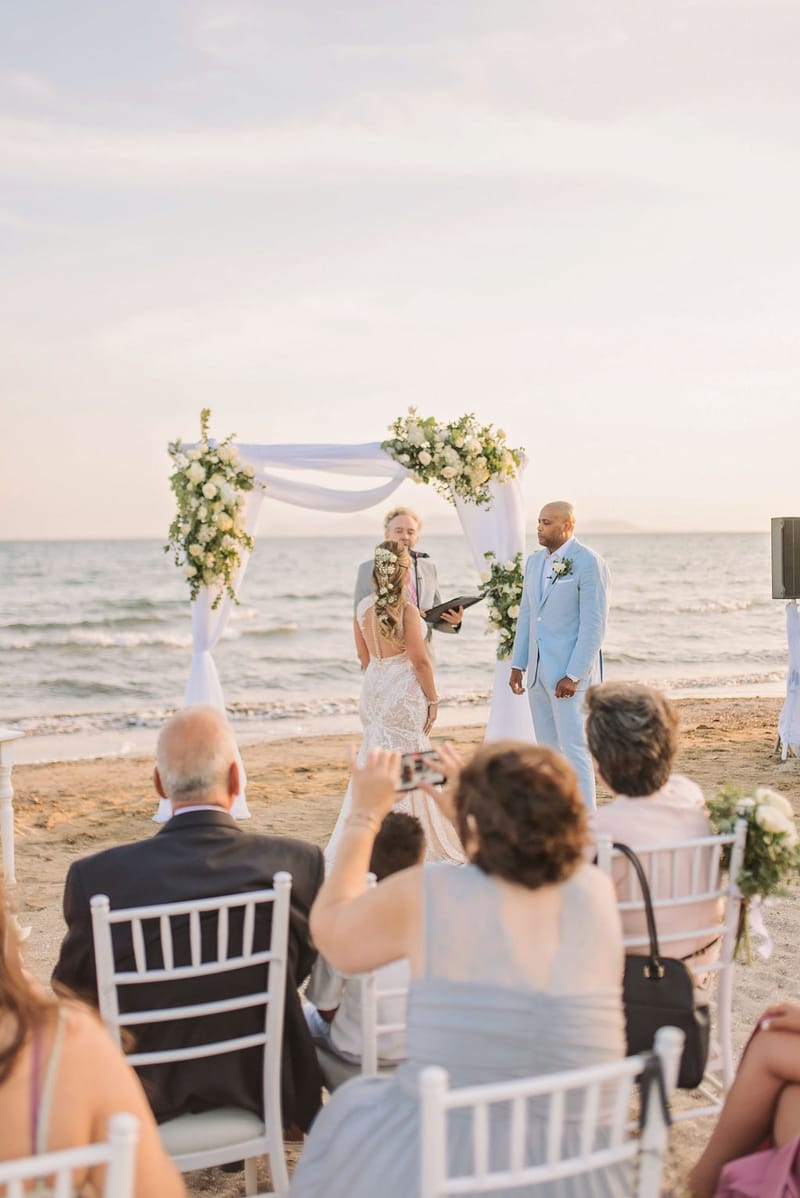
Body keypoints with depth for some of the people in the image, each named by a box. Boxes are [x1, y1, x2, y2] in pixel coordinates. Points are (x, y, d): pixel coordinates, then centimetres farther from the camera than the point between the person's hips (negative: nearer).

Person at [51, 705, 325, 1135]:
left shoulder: (95, 876, -20)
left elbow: (72, 990, -4)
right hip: (262, 1083, 1)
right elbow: (302, 968, -2)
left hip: (146, 1093, 0)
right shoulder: (299, 862, -19)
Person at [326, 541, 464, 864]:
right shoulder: (407, 611, -17)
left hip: (373, 689, 6)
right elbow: (420, 661, -15)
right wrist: (433, 699, -4)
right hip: (404, 692, -6)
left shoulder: (363, 608, 1)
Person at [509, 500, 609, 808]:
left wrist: (573, 676, -18)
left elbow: (594, 624, -14)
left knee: (574, 748, -5)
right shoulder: (534, 561, 12)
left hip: (570, 671, -7)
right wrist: (517, 665, 12)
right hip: (538, 670, 7)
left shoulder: (589, 563, -11)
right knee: (547, 749, 12)